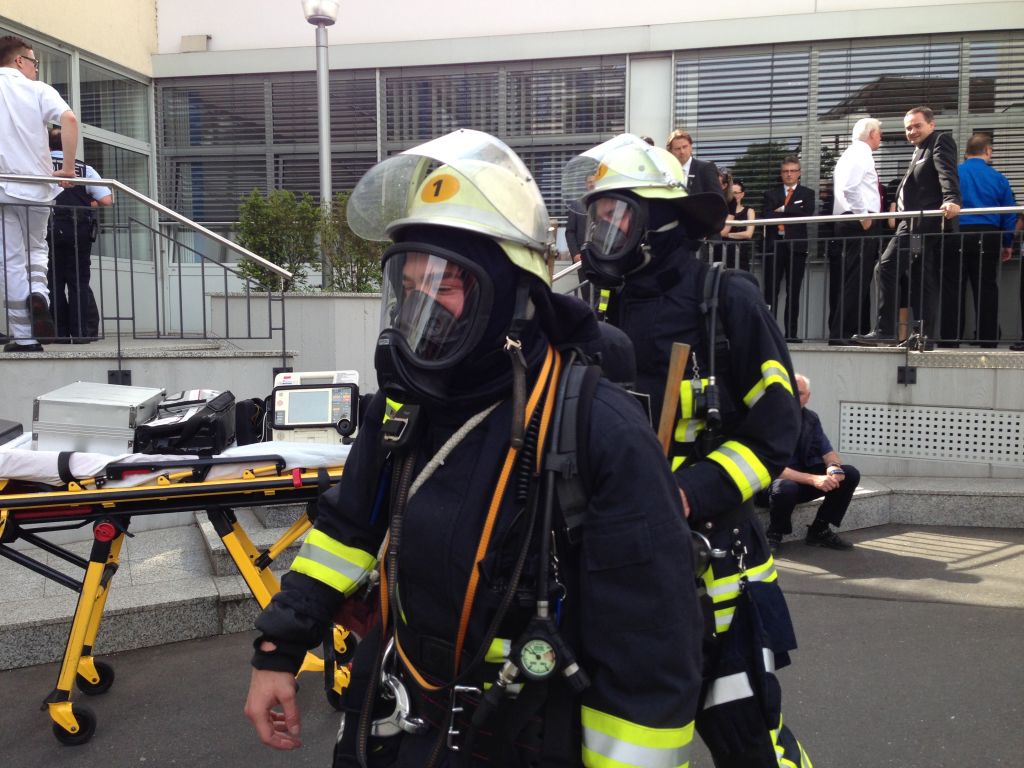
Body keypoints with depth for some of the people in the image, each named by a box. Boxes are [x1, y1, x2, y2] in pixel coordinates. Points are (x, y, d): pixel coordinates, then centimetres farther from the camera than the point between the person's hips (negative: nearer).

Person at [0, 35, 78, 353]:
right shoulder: (38, 89, 3)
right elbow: (69, 119, -14)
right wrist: (68, 168, -9)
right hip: (38, 186, 0)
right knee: (36, 249, 22)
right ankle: (38, 293, -8)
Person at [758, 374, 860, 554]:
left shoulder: (811, 418, 4)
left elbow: (827, 451, 6)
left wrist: (834, 466, -21)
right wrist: (812, 479, -35)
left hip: (804, 480, 7)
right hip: (770, 484, -7)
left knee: (850, 474, -8)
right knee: (786, 487, -40)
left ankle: (819, 530, 3)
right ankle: (774, 535, -11)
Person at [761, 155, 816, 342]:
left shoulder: (807, 193, 13)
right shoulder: (770, 193, 14)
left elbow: (807, 213, -6)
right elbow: (767, 216, -2)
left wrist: (783, 210, -5)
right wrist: (793, 213, -10)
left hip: (796, 245, 0)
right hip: (774, 244, 0)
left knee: (793, 291, 1)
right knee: (771, 290, -3)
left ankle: (791, 332, 5)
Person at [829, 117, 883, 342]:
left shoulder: (852, 154, 24)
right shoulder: (860, 153, -7)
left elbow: (846, 186, 23)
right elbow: (850, 187, -21)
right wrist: (864, 216, -18)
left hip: (854, 223, 11)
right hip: (861, 224, -11)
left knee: (859, 281, 11)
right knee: (856, 281, -12)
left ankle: (860, 331, 15)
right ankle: (841, 333, -13)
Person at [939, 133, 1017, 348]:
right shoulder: (998, 178, 4)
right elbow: (1009, 214, 6)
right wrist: (1007, 244, 15)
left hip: (956, 237, -1)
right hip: (988, 239, 1)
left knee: (952, 289, 3)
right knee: (986, 289, 7)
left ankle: (951, 337, 2)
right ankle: (988, 338, 9)